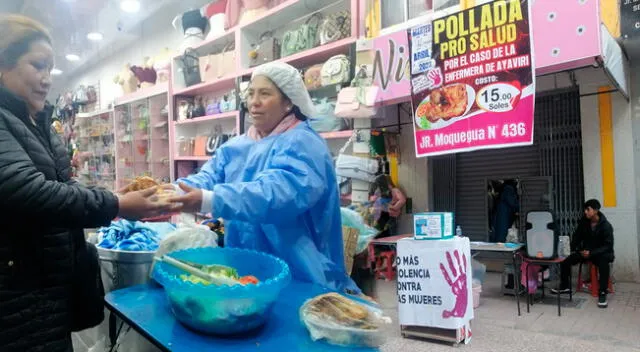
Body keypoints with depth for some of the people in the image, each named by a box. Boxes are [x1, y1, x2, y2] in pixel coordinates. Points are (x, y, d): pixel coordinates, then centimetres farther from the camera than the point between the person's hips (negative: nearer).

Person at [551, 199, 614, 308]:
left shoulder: (606, 226, -15)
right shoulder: (584, 221, -3)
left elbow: (608, 245, -17)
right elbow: (577, 236, 10)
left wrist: (592, 253, -28)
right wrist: (573, 249, -5)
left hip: (601, 253, -5)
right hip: (585, 251, 5)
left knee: (603, 264, -38)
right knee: (566, 261, -14)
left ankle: (602, 293, -27)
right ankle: (564, 287, 4)